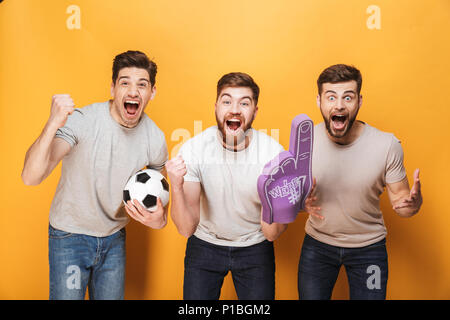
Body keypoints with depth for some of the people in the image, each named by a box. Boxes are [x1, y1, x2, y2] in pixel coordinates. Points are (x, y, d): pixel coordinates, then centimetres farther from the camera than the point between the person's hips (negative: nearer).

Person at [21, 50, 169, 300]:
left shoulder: (155, 139, -9)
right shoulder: (81, 121, -23)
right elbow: (31, 177, -31)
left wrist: (161, 218, -11)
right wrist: (53, 125, -46)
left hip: (114, 239, 4)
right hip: (70, 236, -4)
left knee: (111, 297, 17)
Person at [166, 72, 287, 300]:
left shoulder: (273, 152, -22)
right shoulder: (193, 149, -21)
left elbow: (271, 234, -18)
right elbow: (186, 228, -21)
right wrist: (176, 187, -39)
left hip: (255, 248, 0)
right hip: (205, 245, 0)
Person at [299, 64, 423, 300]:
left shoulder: (387, 145, -19)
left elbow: (399, 197, -8)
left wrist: (413, 202, -31)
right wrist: (302, 200, -26)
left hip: (369, 247, -1)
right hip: (317, 244, 1)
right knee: (310, 296, 15)